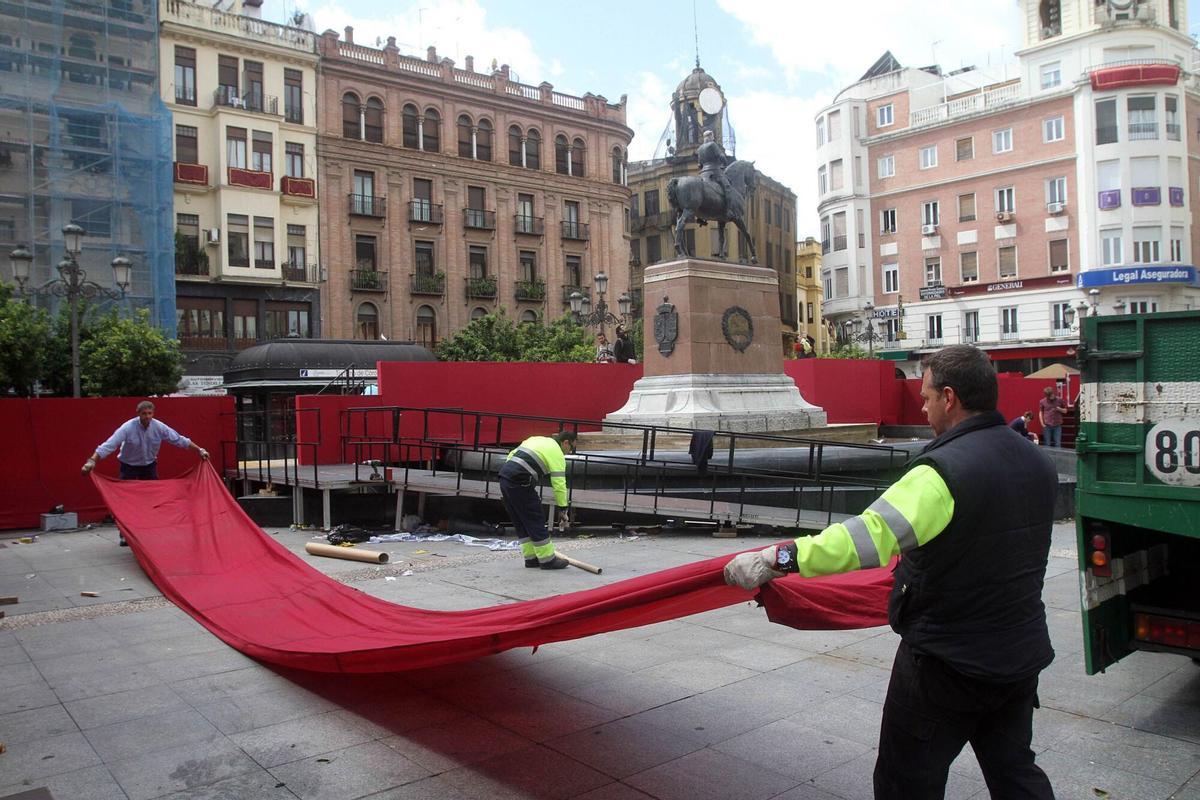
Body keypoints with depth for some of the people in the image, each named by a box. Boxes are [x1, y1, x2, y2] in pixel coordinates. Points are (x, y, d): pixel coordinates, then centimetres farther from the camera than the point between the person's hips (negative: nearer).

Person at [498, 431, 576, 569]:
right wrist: (562, 508, 2)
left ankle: (531, 558, 21)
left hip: (504, 476, 8)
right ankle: (548, 560, 8)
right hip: (519, 482, -8)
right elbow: (559, 483, -5)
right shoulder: (556, 453, 0)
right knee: (535, 522, 1)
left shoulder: (536, 439, 23)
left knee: (521, 523, 15)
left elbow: (511, 456, 23)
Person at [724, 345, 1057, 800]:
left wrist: (776, 560, -35)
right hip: (1022, 656, 8)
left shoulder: (944, 471, -25)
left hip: (947, 664, -7)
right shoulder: (1040, 464, 2)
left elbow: (870, 536, -36)